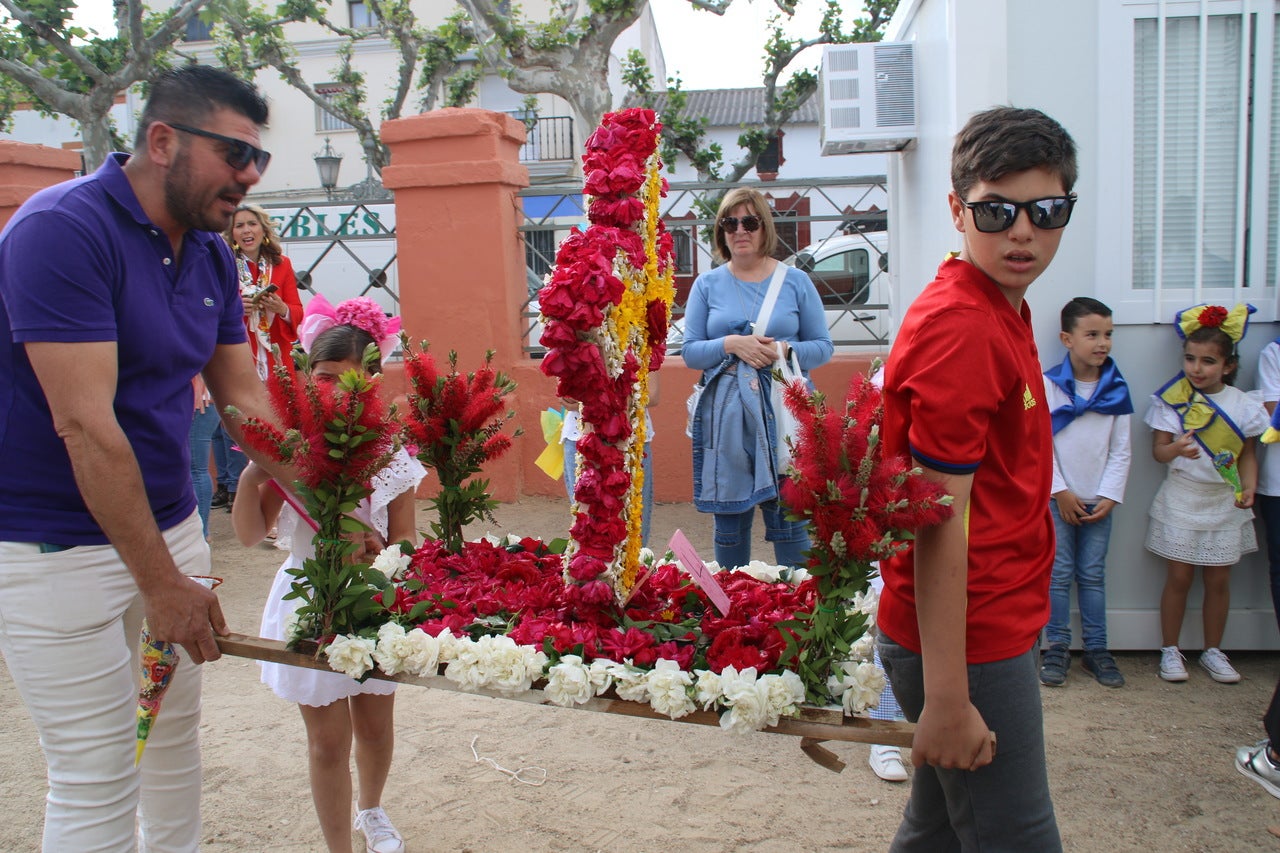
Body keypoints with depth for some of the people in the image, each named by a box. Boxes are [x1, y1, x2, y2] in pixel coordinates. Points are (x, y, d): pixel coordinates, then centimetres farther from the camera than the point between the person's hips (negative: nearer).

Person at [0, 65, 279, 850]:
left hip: (171, 525, 7)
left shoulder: (211, 253, 4)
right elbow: (84, 425, -24)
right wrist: (161, 583, -22)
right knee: (97, 773, 1)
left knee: (176, 739, 17)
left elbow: (241, 393, 8)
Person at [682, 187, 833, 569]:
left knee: (789, 517, -1)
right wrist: (731, 344, -13)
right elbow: (690, 351, 5)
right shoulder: (707, 284, 8)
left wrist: (786, 349, -13)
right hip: (724, 416, 1)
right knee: (729, 520, 8)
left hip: (784, 413, -1)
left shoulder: (795, 281, 6)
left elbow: (824, 346, 6)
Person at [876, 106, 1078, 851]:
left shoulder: (1002, 310, 10)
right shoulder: (961, 329, -21)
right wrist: (948, 699, -22)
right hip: (970, 642, -9)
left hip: (995, 624, 9)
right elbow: (940, 525, -24)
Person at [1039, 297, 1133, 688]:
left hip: (1099, 501, 2)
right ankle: (1057, 648, 13)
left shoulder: (1117, 389, 2)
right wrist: (1060, 491, -10)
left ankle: (1096, 649, 17)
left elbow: (1121, 450, 3)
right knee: (1059, 574, 3)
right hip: (1058, 498, -2)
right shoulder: (1048, 384, -7)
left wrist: (1109, 497, -5)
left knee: (1093, 575, 8)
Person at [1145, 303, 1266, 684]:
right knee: (1179, 577, 3)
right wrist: (1177, 449, -30)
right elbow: (1159, 450, -8)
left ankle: (1212, 651, 25)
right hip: (1182, 500, -2)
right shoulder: (1172, 400, -6)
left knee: (1218, 580, 9)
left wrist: (1249, 488, -12)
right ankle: (1170, 650, 17)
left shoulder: (1242, 404, -1)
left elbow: (1248, 453, 4)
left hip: (1225, 502, 2)